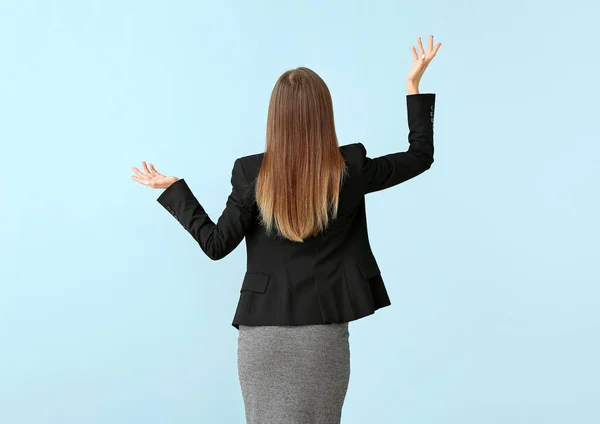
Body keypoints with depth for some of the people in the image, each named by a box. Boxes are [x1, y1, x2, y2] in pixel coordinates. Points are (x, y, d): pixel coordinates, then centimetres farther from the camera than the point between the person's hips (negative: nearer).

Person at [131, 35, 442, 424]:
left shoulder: (252, 173, -9)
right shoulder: (350, 169, -7)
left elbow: (216, 244, -3)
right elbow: (421, 155, 6)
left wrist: (173, 188, 7)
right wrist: (415, 84, 12)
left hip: (264, 331, 0)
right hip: (325, 333, 1)